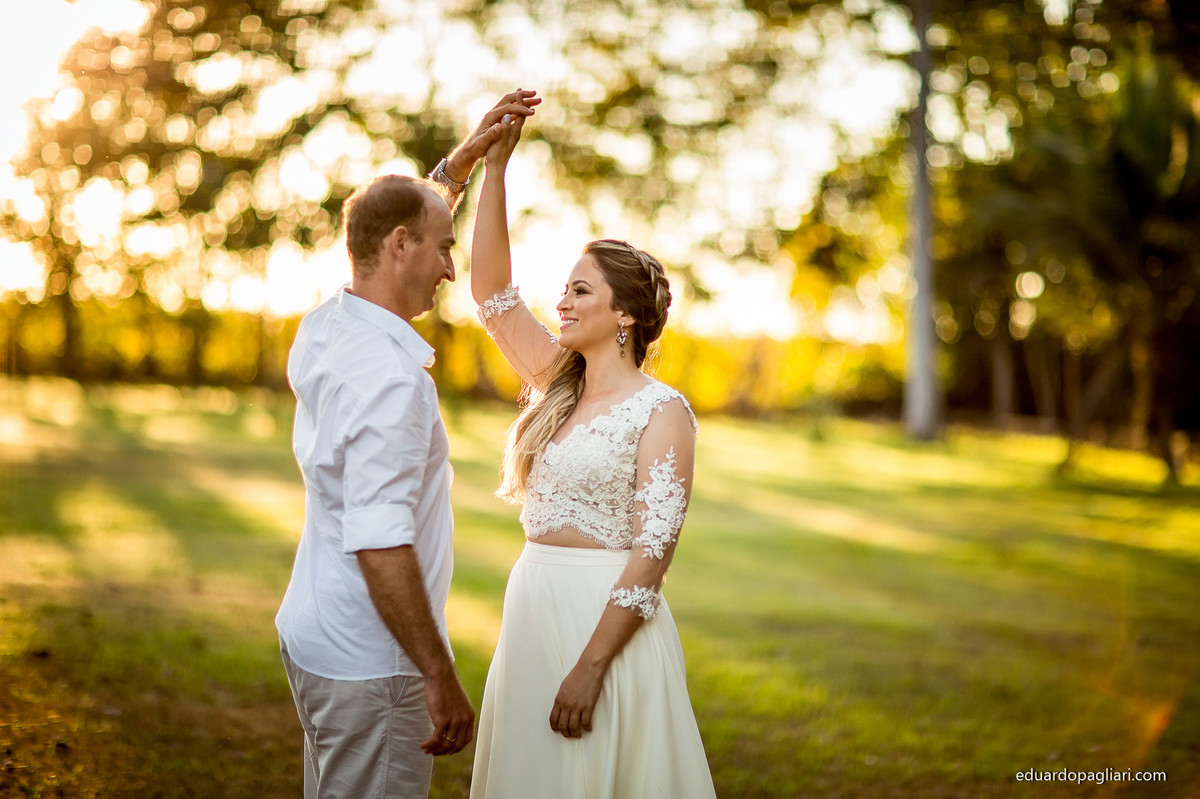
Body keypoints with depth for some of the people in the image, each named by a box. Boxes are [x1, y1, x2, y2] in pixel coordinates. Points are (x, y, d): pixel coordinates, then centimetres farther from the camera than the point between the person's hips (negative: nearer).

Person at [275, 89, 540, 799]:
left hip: (316, 637, 10)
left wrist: (468, 156, 21)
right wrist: (441, 678, -22)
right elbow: (379, 545, -28)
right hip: (370, 663, -10)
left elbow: (398, 221, 24)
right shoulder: (390, 378, -24)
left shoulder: (325, 330, 4)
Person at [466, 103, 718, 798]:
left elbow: (653, 551, -16)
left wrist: (590, 667, -20)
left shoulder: (662, 412, -11)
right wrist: (495, 165, 0)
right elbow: (491, 290, 6)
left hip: (608, 619, -7)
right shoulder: (559, 384, 8)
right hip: (532, 608, 7)